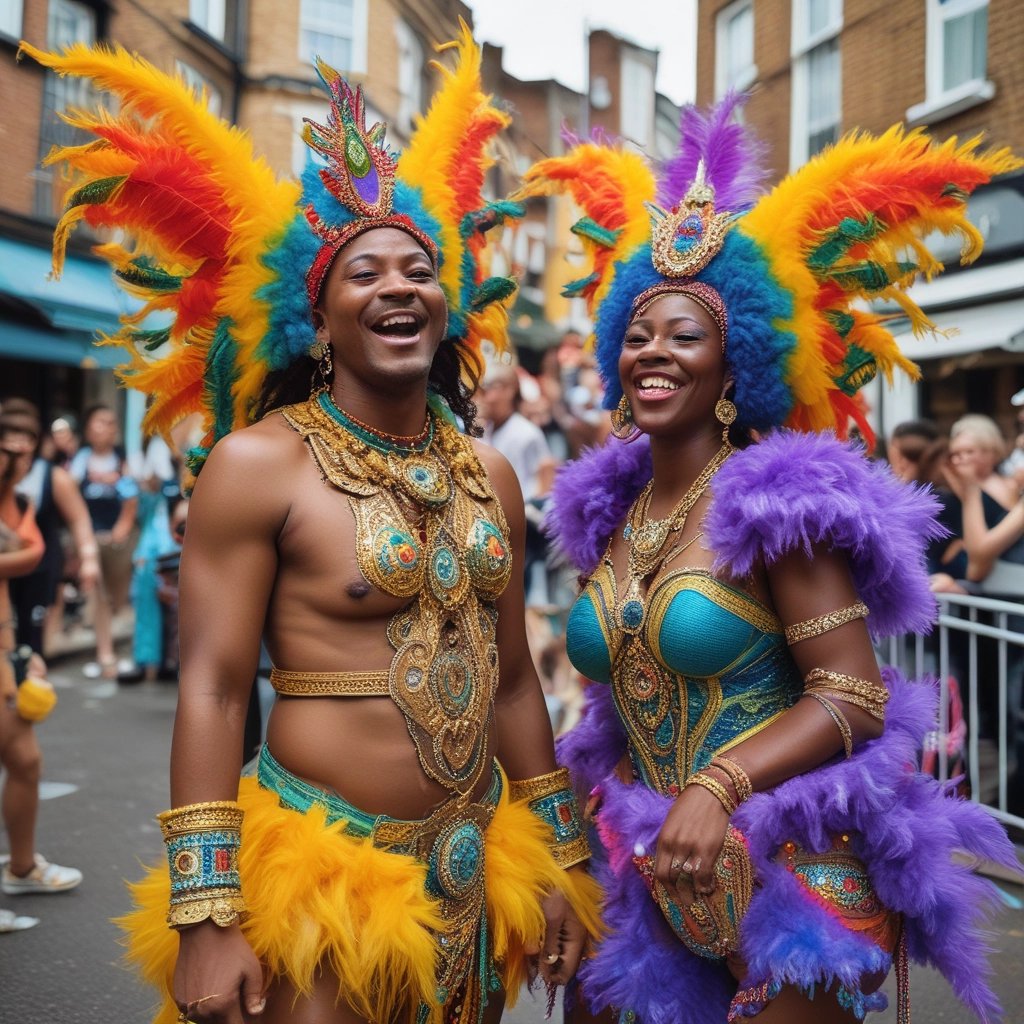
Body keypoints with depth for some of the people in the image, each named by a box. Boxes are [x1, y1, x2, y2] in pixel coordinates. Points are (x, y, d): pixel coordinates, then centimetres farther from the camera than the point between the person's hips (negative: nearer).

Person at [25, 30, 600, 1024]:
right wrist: (204, 918, -16)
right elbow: (210, 691, -13)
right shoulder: (256, 464, -10)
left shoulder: (489, 476, 8)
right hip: (318, 883, -6)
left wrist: (558, 858, 14)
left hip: (470, 874, 6)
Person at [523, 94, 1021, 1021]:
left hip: (788, 871, -6)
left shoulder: (771, 502, -14)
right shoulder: (608, 508, 6)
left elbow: (855, 696, -19)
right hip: (655, 873, 7)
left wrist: (717, 787, -30)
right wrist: (591, 806, 10)